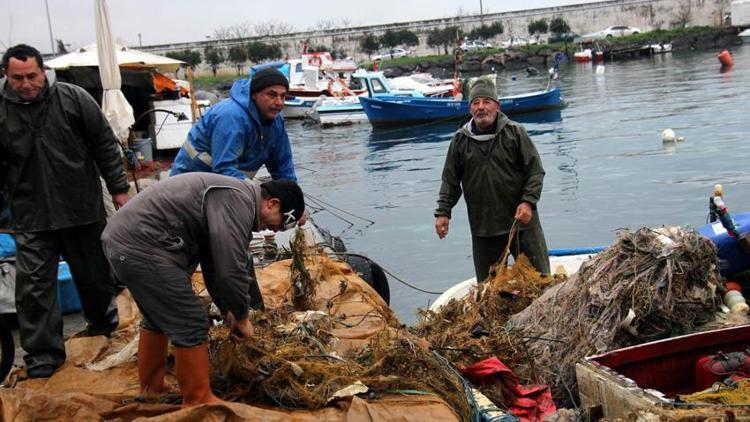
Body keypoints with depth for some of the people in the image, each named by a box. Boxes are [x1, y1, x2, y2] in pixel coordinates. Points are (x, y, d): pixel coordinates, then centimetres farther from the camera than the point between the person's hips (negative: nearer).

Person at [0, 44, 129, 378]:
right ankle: (43, 352, 10)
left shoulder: (73, 99, -7)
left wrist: (118, 188, 0)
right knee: (33, 284, -1)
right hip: (31, 216, 0)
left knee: (95, 274, 15)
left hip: (83, 208, 0)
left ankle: (104, 326, 41)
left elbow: (105, 145, 0)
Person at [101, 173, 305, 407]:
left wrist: (228, 311, 26)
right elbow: (230, 269, -19)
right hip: (141, 247, -11)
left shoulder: (230, 197, 18)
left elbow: (214, 264, 26)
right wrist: (241, 317, -3)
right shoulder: (239, 201, -15)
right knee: (191, 324, -3)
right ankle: (198, 403, 8)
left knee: (158, 317, 25)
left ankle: (151, 391, 36)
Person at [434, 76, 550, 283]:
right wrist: (443, 212, 0)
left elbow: (535, 171, -2)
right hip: (482, 228, 2)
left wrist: (528, 202, -14)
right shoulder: (460, 140, 4)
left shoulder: (515, 132, -3)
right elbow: (450, 181, 9)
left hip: (521, 221, -2)